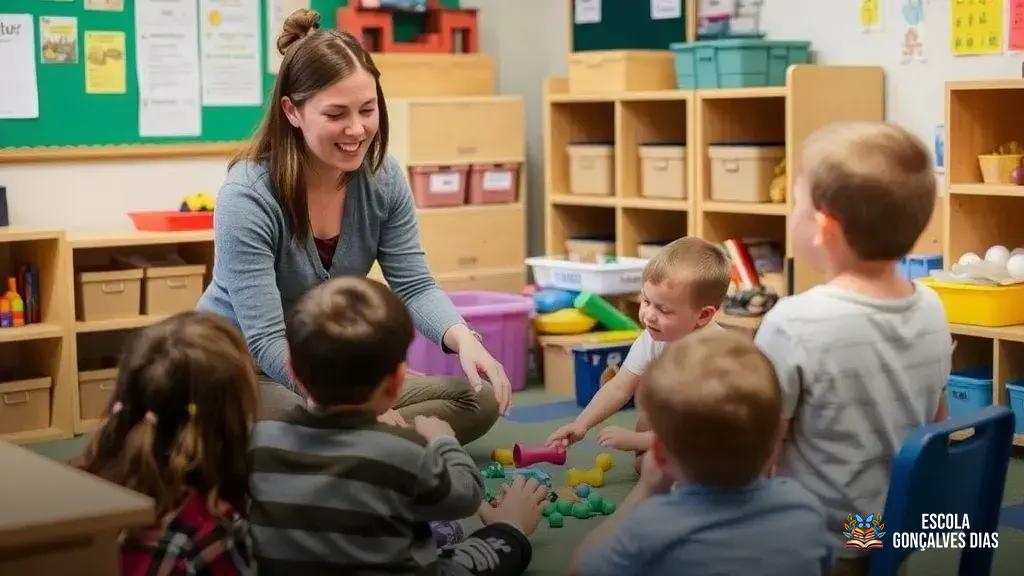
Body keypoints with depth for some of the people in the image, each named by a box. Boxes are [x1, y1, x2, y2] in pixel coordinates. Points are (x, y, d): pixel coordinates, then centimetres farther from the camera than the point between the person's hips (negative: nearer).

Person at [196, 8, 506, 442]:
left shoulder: (383, 178, -7)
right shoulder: (247, 198, -24)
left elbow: (414, 286, -6)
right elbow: (266, 340, -29)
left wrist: (464, 339, -28)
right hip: (242, 373, -6)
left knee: (479, 399, -9)